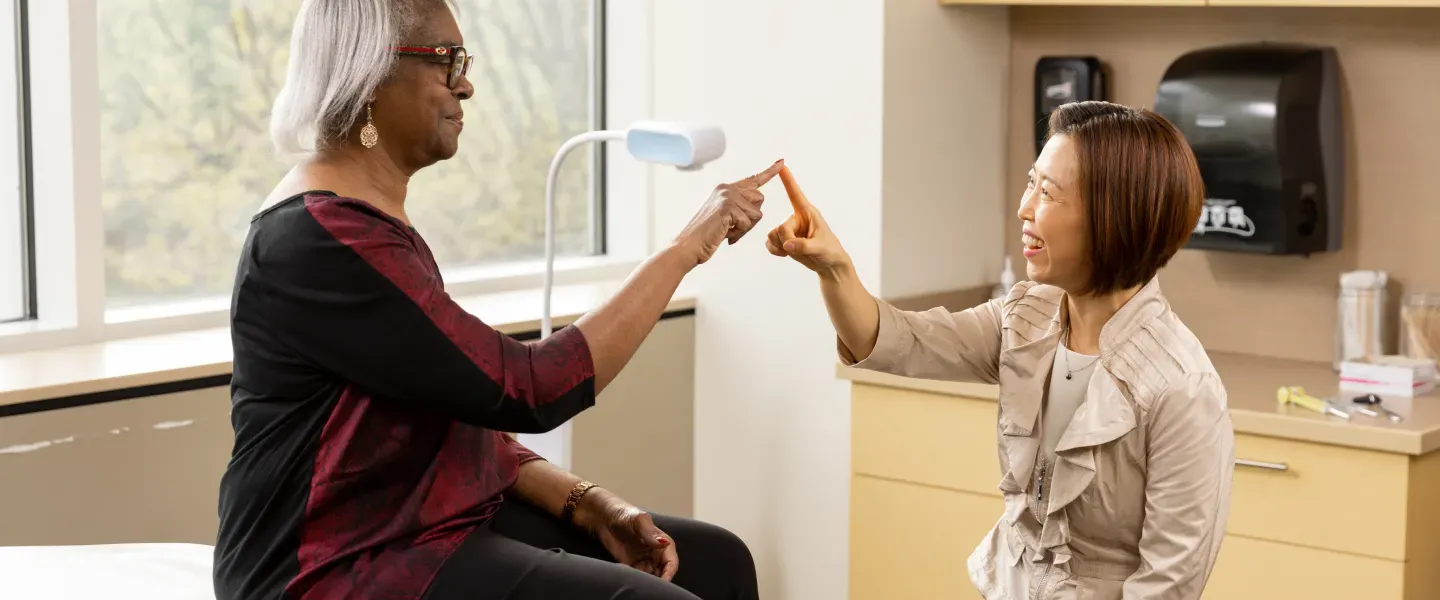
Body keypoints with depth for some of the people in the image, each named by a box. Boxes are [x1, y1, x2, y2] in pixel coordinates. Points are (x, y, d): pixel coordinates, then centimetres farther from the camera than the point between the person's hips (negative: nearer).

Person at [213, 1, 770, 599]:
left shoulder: (369, 220, 13)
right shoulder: (320, 239, -19)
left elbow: (467, 413, 12)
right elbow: (526, 391, -21)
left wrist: (590, 504, -2)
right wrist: (687, 248, -15)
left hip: (430, 527, 10)